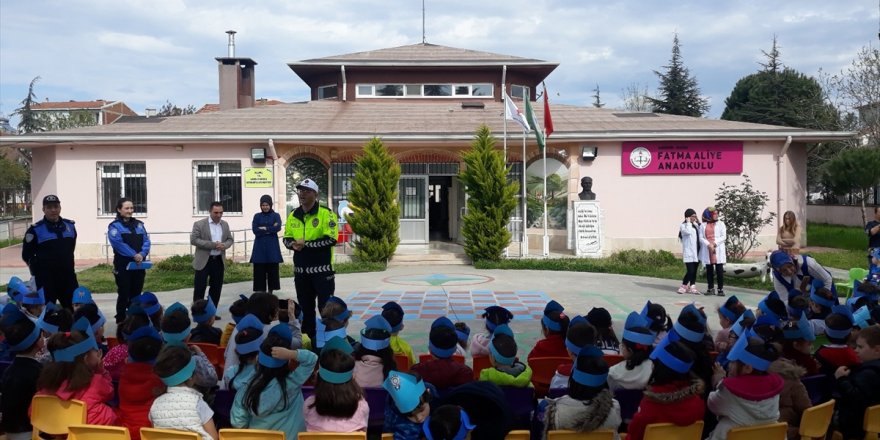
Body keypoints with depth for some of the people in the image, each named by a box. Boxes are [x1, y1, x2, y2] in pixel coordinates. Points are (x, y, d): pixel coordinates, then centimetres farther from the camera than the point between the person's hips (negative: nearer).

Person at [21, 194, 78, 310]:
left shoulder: (70, 226, 7)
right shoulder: (36, 230, -7)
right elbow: (27, 255, -1)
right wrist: (38, 269, 3)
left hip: (68, 276, 4)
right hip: (46, 279, -4)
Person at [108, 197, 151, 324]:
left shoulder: (139, 224, 13)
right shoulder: (114, 226, -3)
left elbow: (146, 241, 4)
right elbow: (118, 243, -16)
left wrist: (142, 254, -14)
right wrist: (134, 255, -22)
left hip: (139, 265, 5)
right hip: (123, 265, -5)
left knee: (136, 294, 11)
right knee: (124, 294, -1)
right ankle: (120, 321, 8)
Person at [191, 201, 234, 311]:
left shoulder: (225, 224, 9)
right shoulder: (199, 224, -6)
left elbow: (230, 239, 14)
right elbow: (193, 240, -13)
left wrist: (225, 245, -11)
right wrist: (213, 245, -20)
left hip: (219, 260, 5)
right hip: (203, 261, -5)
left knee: (216, 287, 8)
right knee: (200, 287, -2)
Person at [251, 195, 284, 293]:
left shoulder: (276, 215, 6)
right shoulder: (257, 216, 8)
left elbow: (278, 228, -12)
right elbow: (255, 230, -6)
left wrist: (264, 228, -10)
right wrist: (270, 229, -10)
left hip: (272, 247, 0)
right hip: (260, 247, 1)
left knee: (272, 270, 2)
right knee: (260, 270, -2)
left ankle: (270, 291, 12)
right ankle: (261, 291, 4)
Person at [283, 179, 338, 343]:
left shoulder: (326, 214, -9)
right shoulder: (293, 215, 10)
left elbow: (331, 239, -18)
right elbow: (286, 238, 14)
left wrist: (306, 244, -18)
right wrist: (293, 244, -9)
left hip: (322, 269, -6)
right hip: (301, 270, 6)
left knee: (326, 307, -2)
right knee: (305, 307, 15)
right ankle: (308, 338, 26)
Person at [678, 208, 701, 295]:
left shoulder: (696, 225, 15)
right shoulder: (683, 226, -4)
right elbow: (688, 232, -24)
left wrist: (699, 223, 4)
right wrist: (688, 222, -12)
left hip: (696, 252, 7)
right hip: (689, 252, -7)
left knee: (694, 271, 7)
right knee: (690, 271, -11)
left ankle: (692, 287, 12)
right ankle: (683, 286, 4)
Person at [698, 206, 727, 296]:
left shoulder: (721, 224, 5)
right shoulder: (703, 225, 7)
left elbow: (723, 237, -1)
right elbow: (701, 237, 1)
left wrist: (714, 243, -13)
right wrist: (708, 244, -14)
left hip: (718, 250, -1)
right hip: (707, 250, 1)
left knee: (719, 270, -5)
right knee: (709, 270, 5)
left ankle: (720, 289, -1)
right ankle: (711, 289, 13)